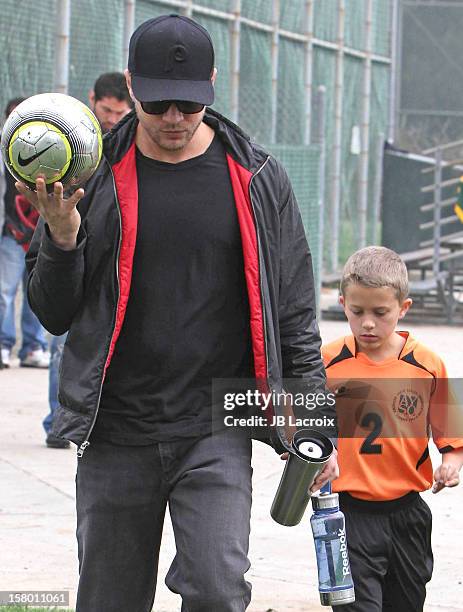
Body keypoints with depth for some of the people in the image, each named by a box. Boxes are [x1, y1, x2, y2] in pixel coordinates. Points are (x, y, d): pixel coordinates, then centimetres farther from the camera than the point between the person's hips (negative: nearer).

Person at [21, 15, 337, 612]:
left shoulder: (257, 180, 4)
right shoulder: (94, 176, 2)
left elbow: (294, 313, 10)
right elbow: (53, 314, 5)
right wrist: (61, 239, -13)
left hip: (217, 431, -1)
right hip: (115, 433, 1)